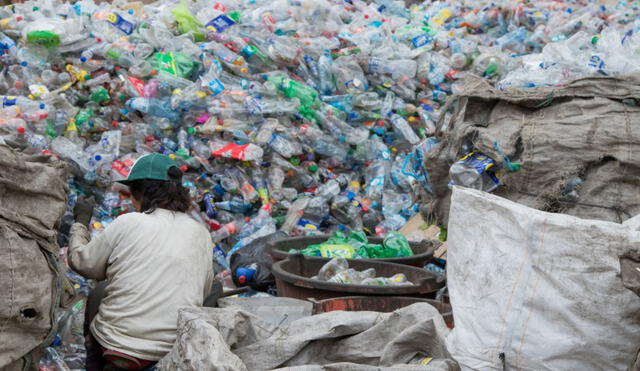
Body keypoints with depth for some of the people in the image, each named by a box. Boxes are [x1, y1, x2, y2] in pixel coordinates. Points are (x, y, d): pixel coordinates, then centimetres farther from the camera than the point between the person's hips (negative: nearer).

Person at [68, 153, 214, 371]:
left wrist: (81, 221, 22)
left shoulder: (127, 223, -8)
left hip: (117, 347, -1)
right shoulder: (201, 233, 1)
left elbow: (80, 261, 5)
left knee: (98, 294, 28)